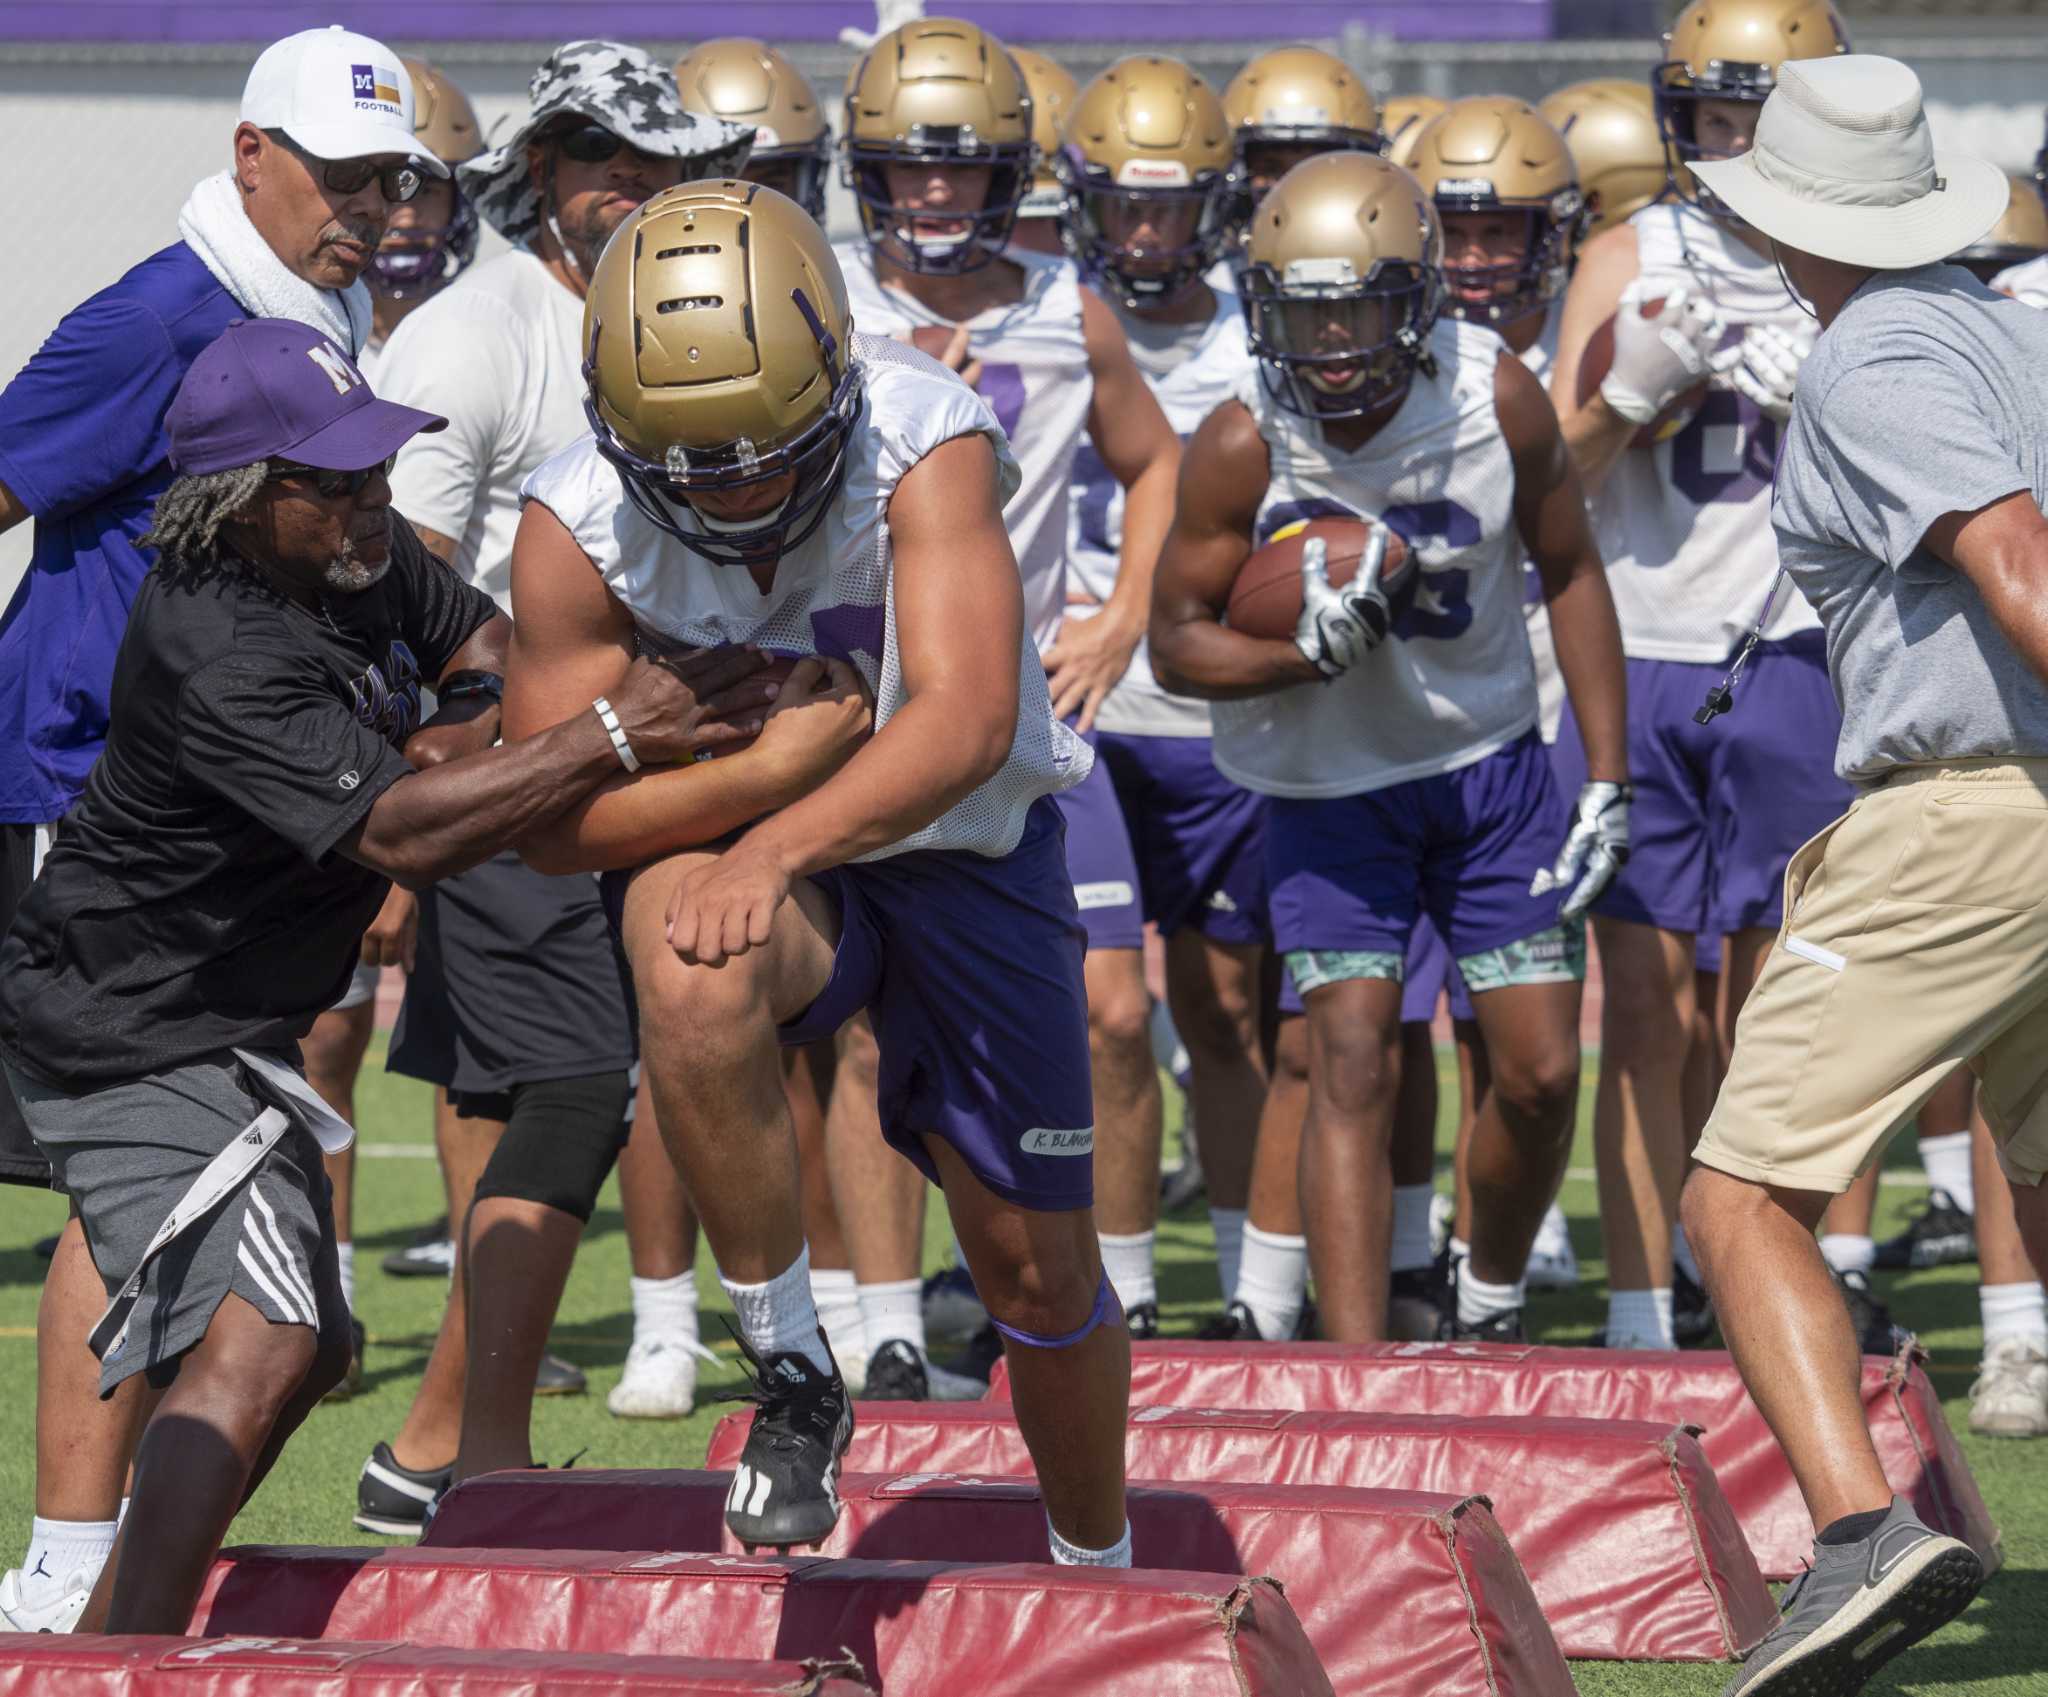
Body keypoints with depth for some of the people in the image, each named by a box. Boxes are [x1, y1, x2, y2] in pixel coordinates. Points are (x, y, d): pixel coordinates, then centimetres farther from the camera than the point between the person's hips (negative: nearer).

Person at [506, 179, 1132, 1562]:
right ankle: (792, 1378, -21)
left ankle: (1100, 1568, 34)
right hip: (760, 869, 0)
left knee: (1036, 1267, 6)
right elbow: (560, 824, -16)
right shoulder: (580, 527, -20)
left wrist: (774, 847, -51)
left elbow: (965, 727, -38)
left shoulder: (922, 446, -27)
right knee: (689, 965, -37)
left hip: (965, 854, 0)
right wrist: (772, 762, -29)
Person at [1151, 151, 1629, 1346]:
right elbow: (1178, 641, -12)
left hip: (1492, 763, 2)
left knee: (1542, 1073, 2)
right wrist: (1309, 649, -32)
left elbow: (1571, 573, -1)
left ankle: (1490, 1309, 29)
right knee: (1355, 1061, -14)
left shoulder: (1499, 399, -16)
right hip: (1331, 784, -2)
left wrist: (1609, 781, -3)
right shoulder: (1246, 444, -21)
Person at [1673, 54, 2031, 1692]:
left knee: (1745, 1202, -9)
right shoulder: (2021, 337, 15)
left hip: (1963, 811, -8)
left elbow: (2017, 568, -22)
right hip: (2035, 808, 8)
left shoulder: (1871, 372, -10)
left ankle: (1866, 1524, -28)